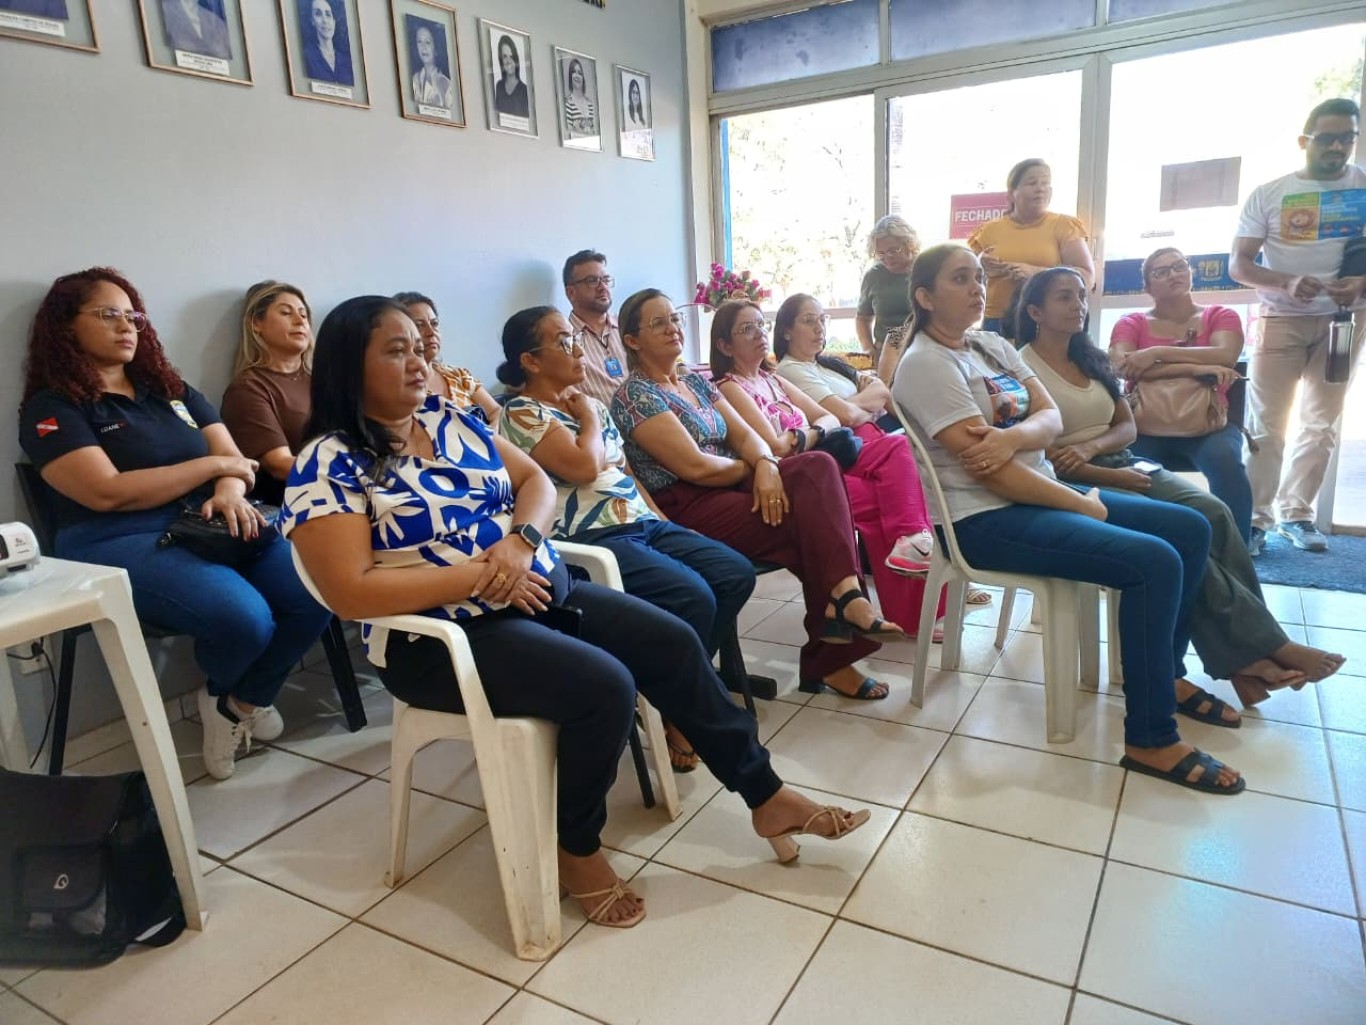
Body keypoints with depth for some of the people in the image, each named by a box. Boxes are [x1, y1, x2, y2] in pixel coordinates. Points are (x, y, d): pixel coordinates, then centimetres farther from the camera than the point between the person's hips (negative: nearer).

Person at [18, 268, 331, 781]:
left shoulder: (169, 389, 20)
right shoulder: (51, 408, 2)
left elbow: (234, 458, 12)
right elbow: (109, 492, -13)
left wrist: (229, 495, -13)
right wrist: (213, 466, -7)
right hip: (120, 544, -5)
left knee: (316, 593, -22)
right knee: (243, 618, -32)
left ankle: (249, 698, 6)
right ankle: (218, 697, 6)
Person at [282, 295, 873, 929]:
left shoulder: (450, 420, 9)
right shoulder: (329, 464, -10)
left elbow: (537, 482, 10)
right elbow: (352, 592, -19)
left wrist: (520, 542, -12)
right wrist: (477, 575, -21)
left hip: (539, 592, 7)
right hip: (442, 636, -7)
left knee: (672, 643, -4)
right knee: (605, 687, -26)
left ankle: (767, 797, 12)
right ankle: (578, 850, 1)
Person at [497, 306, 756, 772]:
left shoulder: (588, 402, 21)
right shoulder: (521, 413, -4)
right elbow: (584, 467, -19)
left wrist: (667, 524, 13)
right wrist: (590, 418, -1)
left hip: (643, 523, 9)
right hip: (590, 539, -9)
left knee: (737, 575, -6)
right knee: (691, 598, -26)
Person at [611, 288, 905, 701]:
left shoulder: (695, 380, 18)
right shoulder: (634, 396, -8)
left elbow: (745, 435, 10)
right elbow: (694, 466, -17)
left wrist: (766, 465, -14)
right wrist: (751, 468, -1)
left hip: (730, 487, 7)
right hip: (687, 509, -7)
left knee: (818, 466, -19)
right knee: (813, 517, -20)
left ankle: (843, 594, -31)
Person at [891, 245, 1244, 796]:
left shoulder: (994, 345, 13)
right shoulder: (926, 364, -14)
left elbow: (1051, 417, 3)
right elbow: (989, 470, -21)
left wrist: (1014, 435, -22)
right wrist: (1085, 505, -12)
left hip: (1041, 492, 9)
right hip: (986, 518, -9)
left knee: (1191, 529, 5)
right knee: (1154, 562, -21)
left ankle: (1166, 672, 20)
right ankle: (1152, 740, -11)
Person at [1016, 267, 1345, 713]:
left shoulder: (1091, 358, 17)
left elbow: (1127, 427, 14)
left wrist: (1089, 447, -10)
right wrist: (1113, 477, -18)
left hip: (1122, 463, 7)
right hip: (1076, 483, -7)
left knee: (1212, 512, -21)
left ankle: (1246, 653, -21)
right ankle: (1269, 646, -16)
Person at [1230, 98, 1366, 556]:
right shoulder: (1268, 194, -1)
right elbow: (1238, 265, -4)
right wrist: (1287, 283, -22)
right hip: (1281, 319, -2)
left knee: (1321, 424, 6)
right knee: (1265, 424, -5)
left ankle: (1296, 512, 16)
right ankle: (1256, 517, -1)